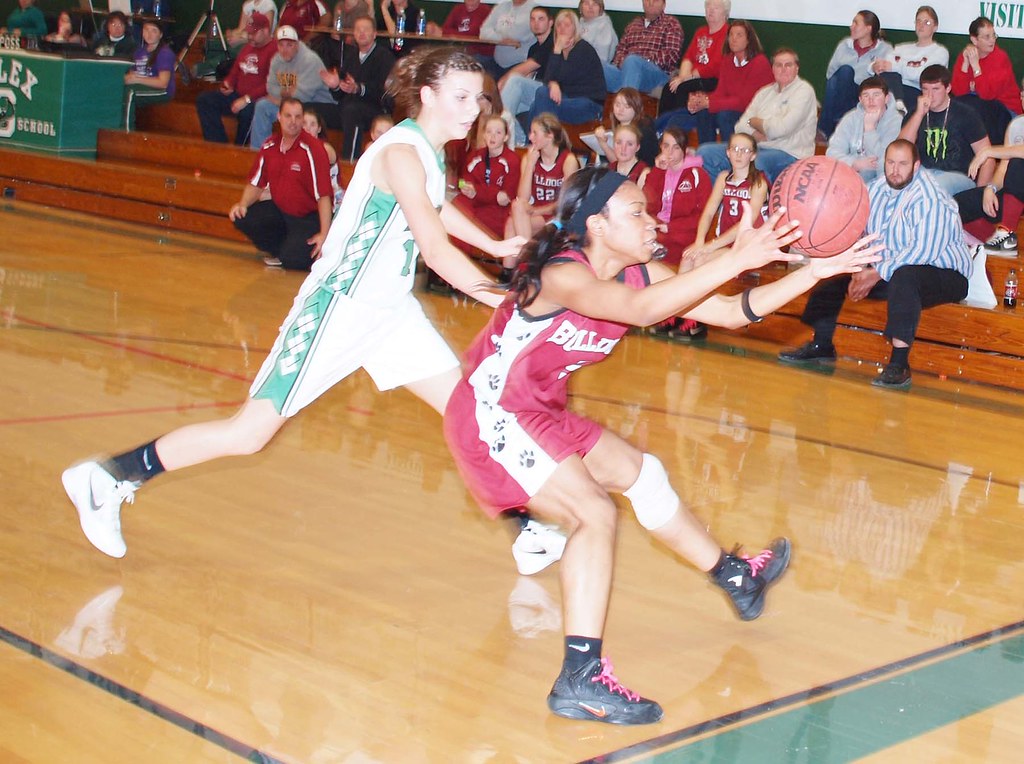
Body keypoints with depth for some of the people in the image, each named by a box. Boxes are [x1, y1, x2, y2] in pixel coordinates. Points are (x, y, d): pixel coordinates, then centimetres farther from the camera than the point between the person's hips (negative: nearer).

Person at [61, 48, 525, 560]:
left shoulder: (430, 149, 8)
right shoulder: (401, 153, -20)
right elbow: (436, 250, -28)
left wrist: (493, 246, 36)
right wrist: (504, 299, -29)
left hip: (390, 308, 9)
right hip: (338, 307, -9)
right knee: (249, 433, -8)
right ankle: (107, 479, 2)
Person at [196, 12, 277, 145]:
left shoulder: (274, 51, -12)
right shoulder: (247, 49, 20)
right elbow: (234, 73, 31)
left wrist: (247, 99, -23)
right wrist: (227, 84, 8)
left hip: (256, 100, -9)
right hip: (237, 95, 9)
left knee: (247, 111, -42)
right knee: (204, 99, -5)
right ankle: (219, 144, -14)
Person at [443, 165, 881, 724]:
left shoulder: (639, 275, -2)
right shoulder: (561, 276, -27)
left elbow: (731, 313, -4)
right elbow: (639, 310, -47)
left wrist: (815, 272, -13)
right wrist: (735, 261, -50)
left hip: (540, 412, 10)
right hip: (491, 417, -9)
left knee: (639, 473, 19)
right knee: (595, 514, -20)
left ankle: (736, 578, 40)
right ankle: (580, 679, -23)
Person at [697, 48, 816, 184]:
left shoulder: (803, 91, -3)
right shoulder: (765, 92, 18)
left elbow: (780, 129, -16)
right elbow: (741, 126, 10)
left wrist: (754, 122, 2)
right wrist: (757, 136, -13)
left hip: (788, 154, -8)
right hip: (756, 148, 8)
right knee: (705, 152, -7)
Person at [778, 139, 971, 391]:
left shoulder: (929, 199, -21)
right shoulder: (876, 188, 4)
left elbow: (924, 251, -29)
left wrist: (878, 274, -27)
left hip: (943, 273, -8)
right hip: (890, 271, 8)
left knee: (903, 277, -41)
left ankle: (899, 364, -42)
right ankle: (821, 346, 12)